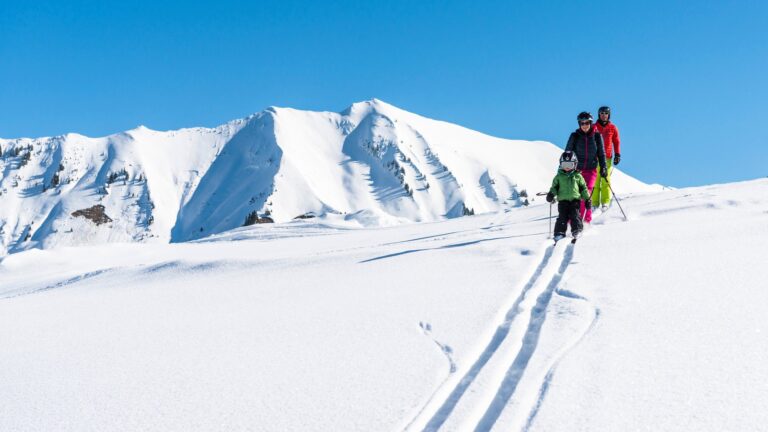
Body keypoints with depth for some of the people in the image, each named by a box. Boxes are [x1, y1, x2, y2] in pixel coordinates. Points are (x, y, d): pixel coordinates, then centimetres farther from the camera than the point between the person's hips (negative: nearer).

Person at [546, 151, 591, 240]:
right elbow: (554, 187, 12)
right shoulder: (559, 176, 12)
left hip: (575, 199, 0)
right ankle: (560, 233, -11)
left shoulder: (577, 176, 11)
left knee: (575, 215, -13)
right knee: (562, 217, -10)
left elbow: (583, 188, 14)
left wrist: (587, 199, 10)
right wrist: (551, 194, -8)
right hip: (563, 200, 0)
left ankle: (577, 231, -9)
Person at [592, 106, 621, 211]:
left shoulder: (613, 128, 9)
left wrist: (617, 155, 3)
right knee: (595, 181, -4)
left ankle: (605, 203, -4)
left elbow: (616, 142, 12)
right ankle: (594, 203, -3)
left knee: (606, 181, -5)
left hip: (607, 158, 0)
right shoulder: (594, 127, 9)